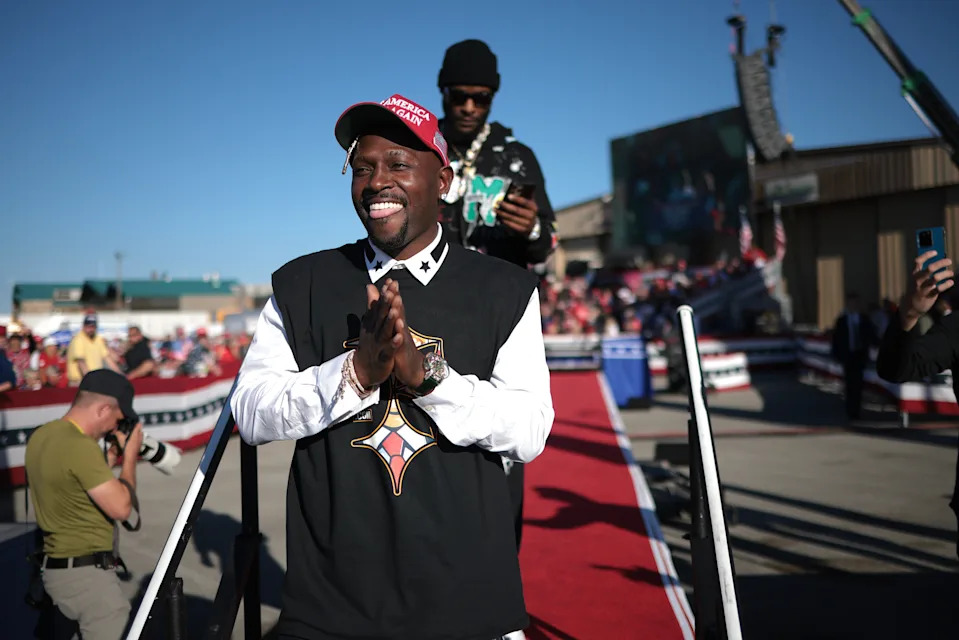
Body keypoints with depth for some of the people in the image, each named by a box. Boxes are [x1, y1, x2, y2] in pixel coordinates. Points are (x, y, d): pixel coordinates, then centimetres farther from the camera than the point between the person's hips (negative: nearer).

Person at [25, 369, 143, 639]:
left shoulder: (41, 436, 7)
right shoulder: (80, 445, -21)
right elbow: (121, 507, -19)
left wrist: (110, 458, 12)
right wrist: (130, 456, -7)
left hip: (57, 567, 10)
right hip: (86, 573, -10)